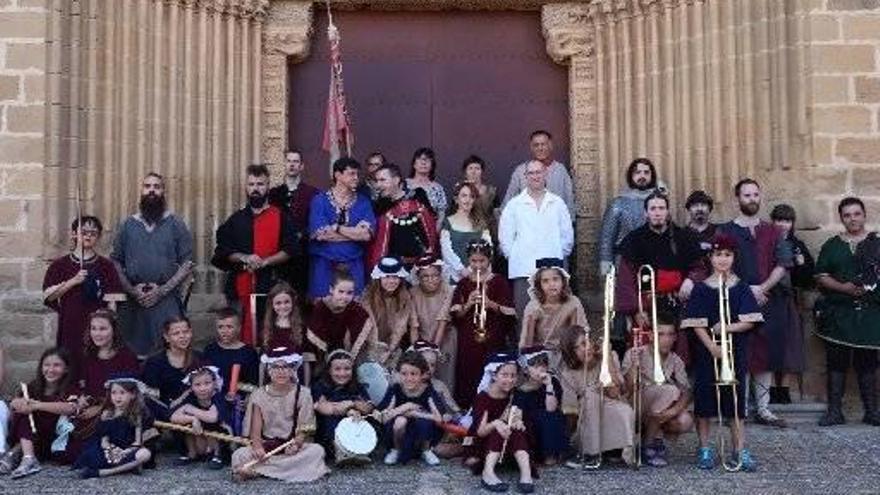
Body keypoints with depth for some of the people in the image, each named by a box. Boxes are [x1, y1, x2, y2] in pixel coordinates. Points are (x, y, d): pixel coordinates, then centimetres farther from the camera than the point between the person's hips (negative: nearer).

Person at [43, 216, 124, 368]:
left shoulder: (106, 266, 5)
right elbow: (48, 296, -1)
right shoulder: (60, 265, 8)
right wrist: (73, 281, -12)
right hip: (69, 329, 1)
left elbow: (112, 302, 2)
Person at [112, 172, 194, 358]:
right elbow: (116, 262, 10)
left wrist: (163, 290, -9)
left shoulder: (175, 224, 6)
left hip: (166, 299, -2)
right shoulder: (127, 225, 12)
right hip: (133, 301, 2)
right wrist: (131, 290, -6)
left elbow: (187, 263, 0)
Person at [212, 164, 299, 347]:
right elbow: (222, 251, 9)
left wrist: (265, 261, -14)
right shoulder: (236, 220, 13)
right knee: (240, 334, 2)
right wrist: (244, 258, -9)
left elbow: (290, 250, -2)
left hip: (270, 285, -2)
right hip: (240, 285, 2)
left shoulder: (281, 218, 5)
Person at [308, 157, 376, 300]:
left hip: (353, 266, 2)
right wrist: (355, 232, -7)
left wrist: (336, 228, -7)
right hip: (324, 265, -2)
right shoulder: (320, 201, 1)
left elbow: (367, 234, -7)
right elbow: (320, 234, -13)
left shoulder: (363, 202, 6)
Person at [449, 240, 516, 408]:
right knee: (468, 381, -2)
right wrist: (468, 304, -13)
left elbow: (510, 313, -2)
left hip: (493, 341, -2)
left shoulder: (499, 282, 4)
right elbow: (455, 316, 4)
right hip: (468, 343, 2)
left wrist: (491, 304, -17)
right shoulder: (463, 284, 10)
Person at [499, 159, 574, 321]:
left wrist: (559, 256, 8)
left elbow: (567, 235, 14)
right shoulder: (514, 204, 7)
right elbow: (505, 237, 7)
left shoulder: (557, 203, 11)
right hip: (523, 270, -1)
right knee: (523, 315, -5)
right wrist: (514, 257, 1)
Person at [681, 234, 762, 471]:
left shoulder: (742, 288, 3)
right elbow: (696, 324, -7)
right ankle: (705, 449, 12)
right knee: (704, 398, 2)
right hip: (706, 350, -1)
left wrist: (728, 328, -18)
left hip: (735, 351, 1)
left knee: (736, 397, 1)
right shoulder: (701, 289, 0)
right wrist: (712, 346, -18)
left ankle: (740, 450, 7)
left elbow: (750, 322, -3)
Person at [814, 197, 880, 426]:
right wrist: (842, 287, -12)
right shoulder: (831, 246, 9)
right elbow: (821, 277, 4)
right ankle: (835, 411, 6)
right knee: (836, 362, 0)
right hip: (838, 313, 1)